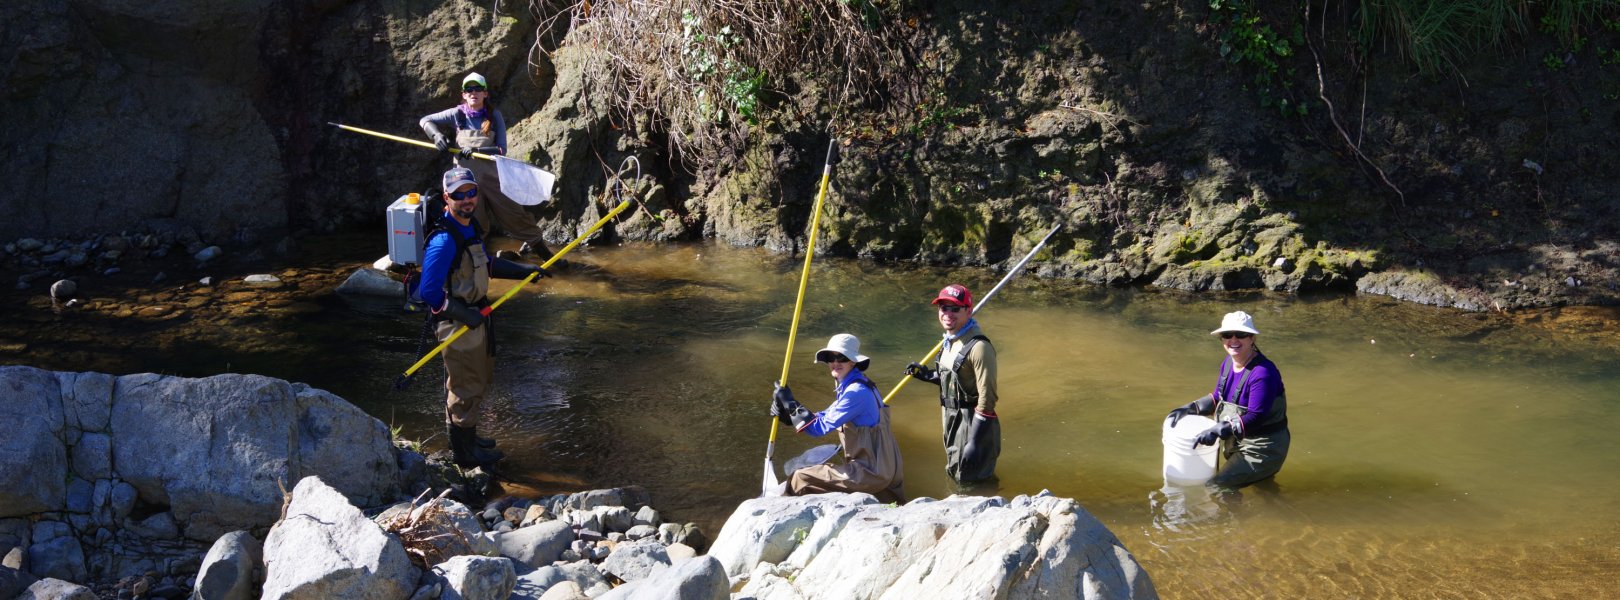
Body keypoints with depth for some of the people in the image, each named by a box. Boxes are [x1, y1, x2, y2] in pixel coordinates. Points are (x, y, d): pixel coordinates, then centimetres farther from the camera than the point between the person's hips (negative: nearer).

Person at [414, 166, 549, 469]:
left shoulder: (470, 226, 2)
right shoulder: (444, 240, -28)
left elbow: (487, 264, 20)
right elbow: (428, 291, -28)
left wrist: (523, 270, 13)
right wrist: (465, 315, -24)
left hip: (475, 316, 10)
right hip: (457, 324, -10)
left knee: (480, 380, 24)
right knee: (466, 388, 5)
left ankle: (465, 438, 41)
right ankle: (464, 452, 21)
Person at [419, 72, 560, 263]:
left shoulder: (494, 116, 1)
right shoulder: (457, 114, 3)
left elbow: (501, 150, -4)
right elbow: (425, 121, 10)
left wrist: (476, 150, -19)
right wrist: (436, 135, -10)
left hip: (492, 174, 0)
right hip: (466, 177, 0)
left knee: (514, 211, 1)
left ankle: (536, 243, 17)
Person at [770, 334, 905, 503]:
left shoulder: (856, 392, -20)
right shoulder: (848, 387, 10)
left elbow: (821, 427, -20)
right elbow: (824, 417, 11)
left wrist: (790, 404, -15)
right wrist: (787, 413, -3)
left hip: (872, 471, -10)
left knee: (799, 479, -10)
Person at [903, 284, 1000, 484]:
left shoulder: (978, 347, -25)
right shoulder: (951, 340, 5)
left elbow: (986, 398, -25)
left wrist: (976, 441, -25)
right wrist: (925, 374, 13)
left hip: (972, 423, -9)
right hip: (952, 421, 9)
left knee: (970, 485, 1)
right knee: (954, 475, 24)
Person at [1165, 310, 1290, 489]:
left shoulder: (1263, 373, -25)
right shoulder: (1228, 363, 2)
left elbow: (1255, 418, -28)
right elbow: (1217, 398, 14)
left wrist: (1219, 431, -35)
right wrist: (1188, 409, 2)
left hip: (1261, 448, -9)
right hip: (1236, 444, 9)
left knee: (1216, 488, -13)